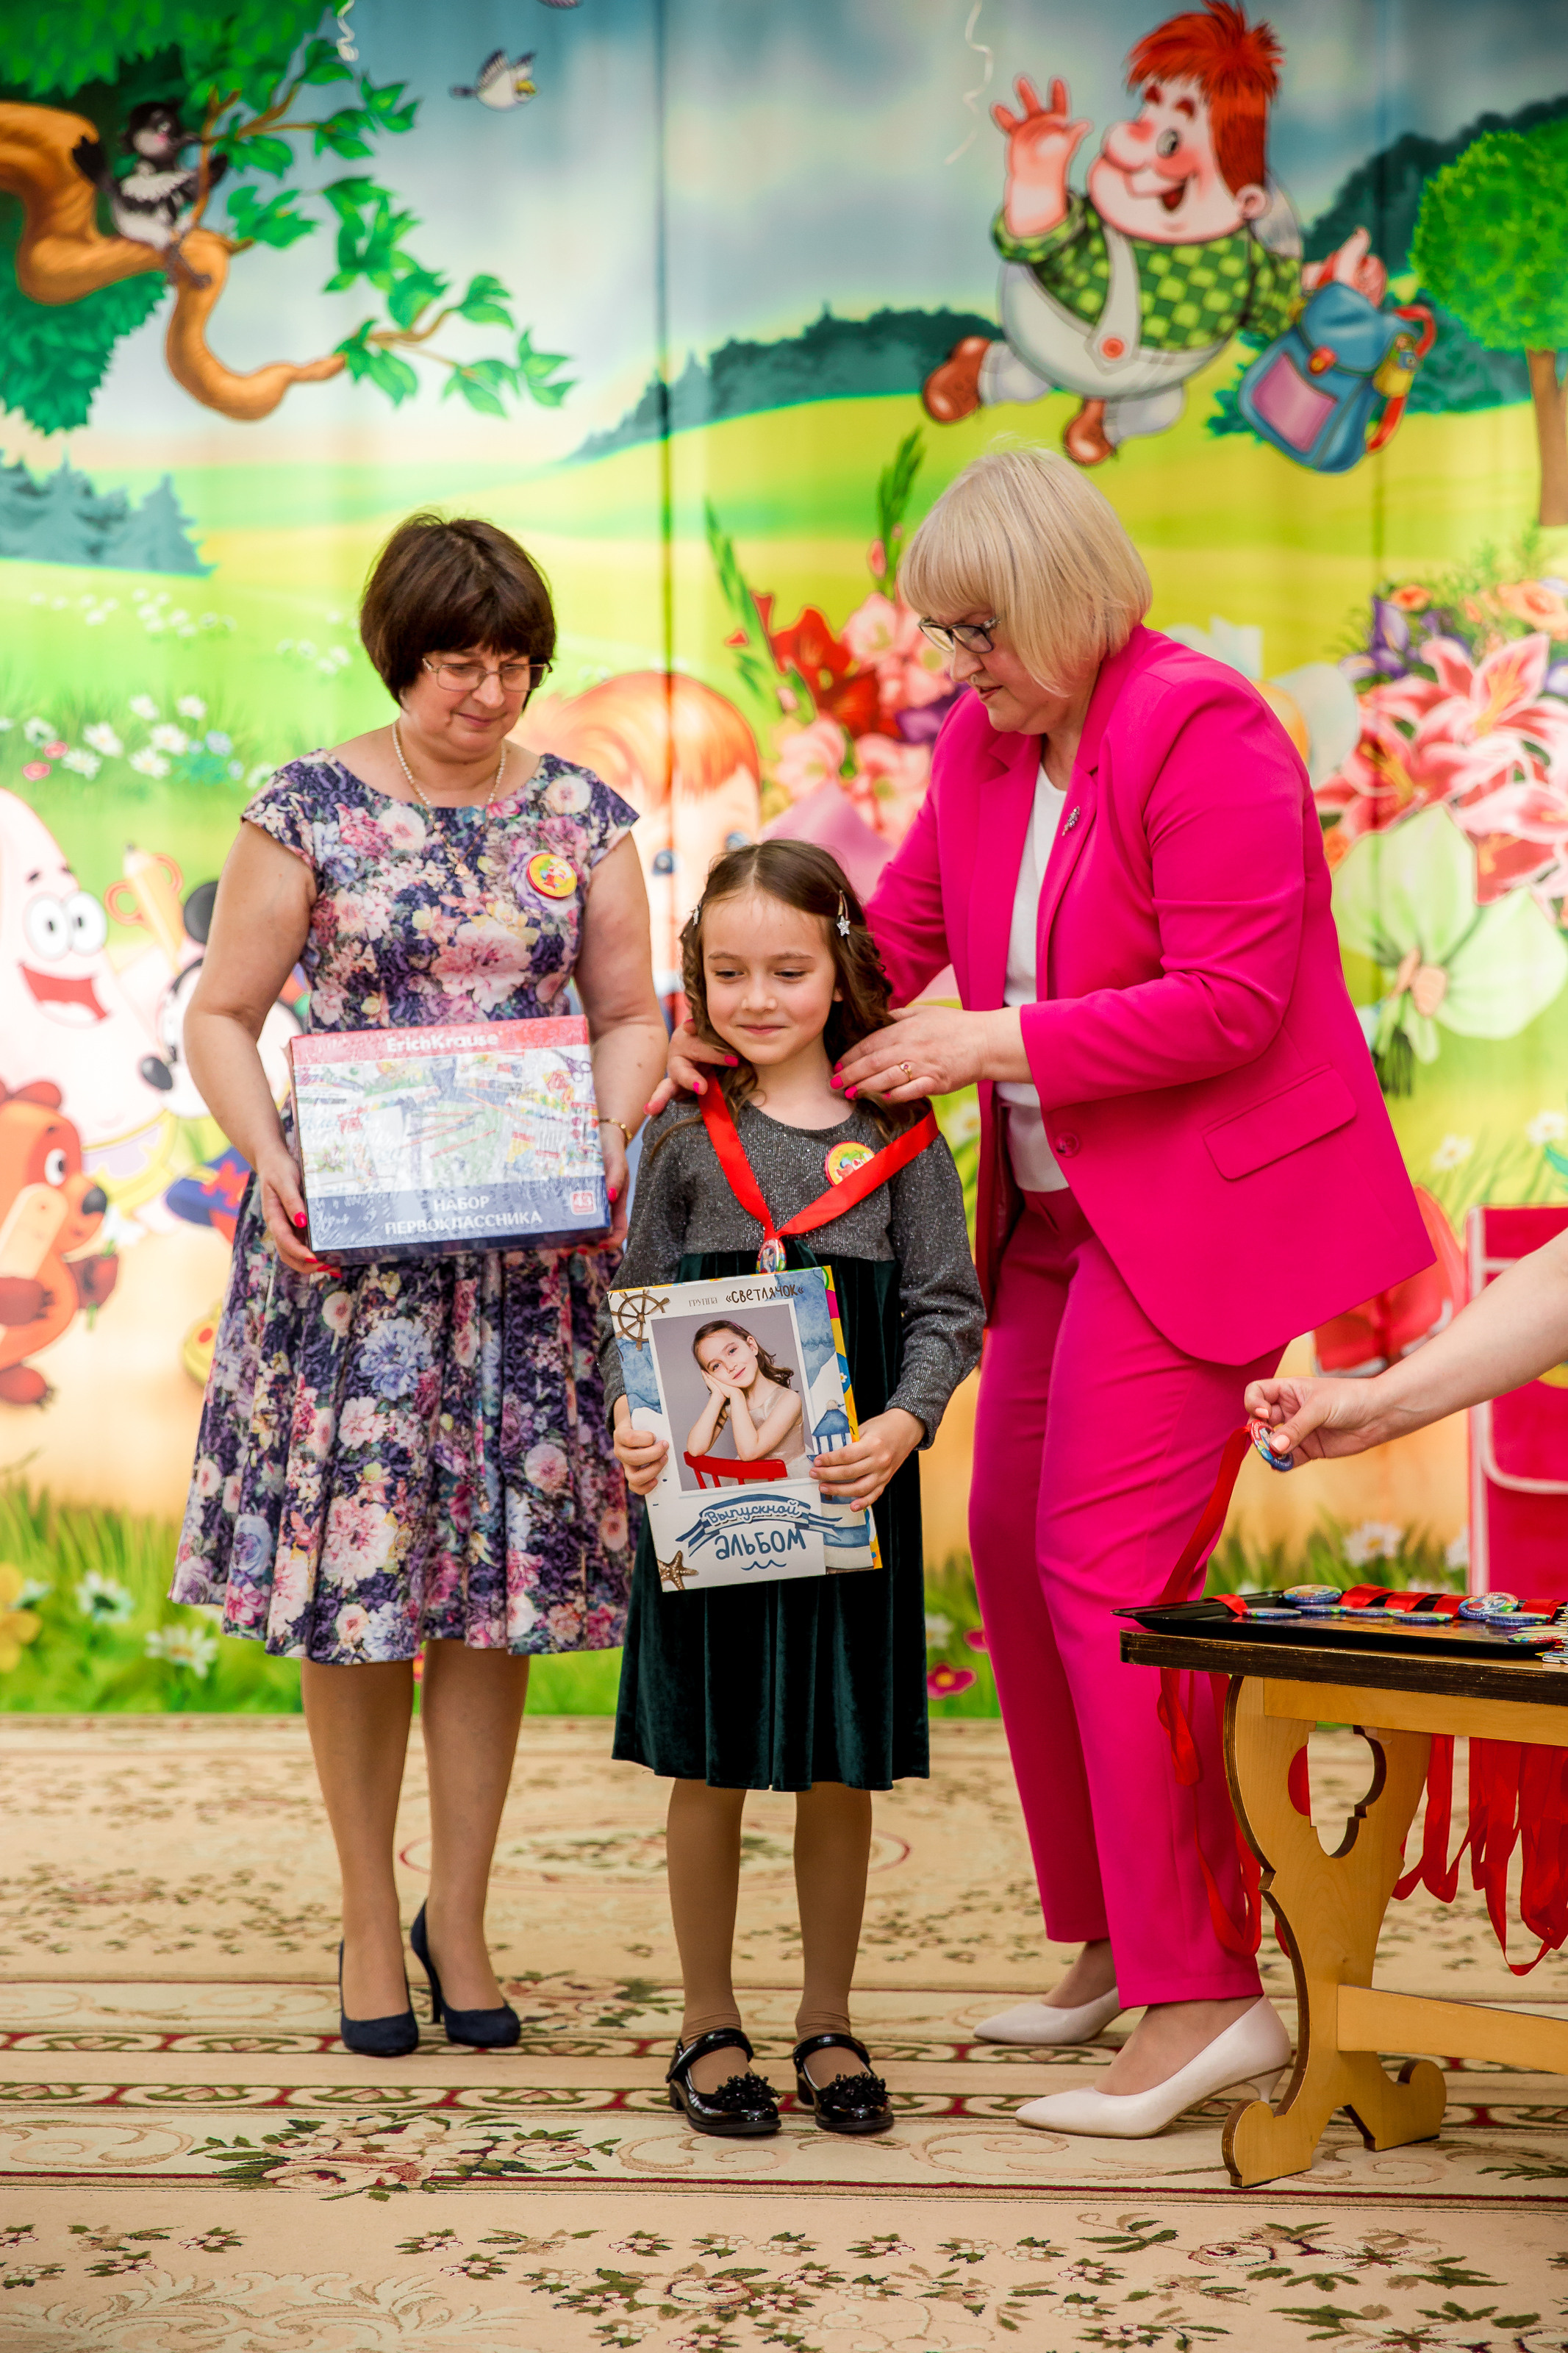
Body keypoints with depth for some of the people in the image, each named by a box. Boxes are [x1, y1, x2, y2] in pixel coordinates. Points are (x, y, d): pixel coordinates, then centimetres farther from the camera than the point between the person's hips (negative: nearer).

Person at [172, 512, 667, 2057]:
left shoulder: (581, 813, 7)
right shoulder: (307, 810, -1)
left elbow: (631, 1012, 10)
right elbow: (220, 1016, 1)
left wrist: (609, 1135, -9)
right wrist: (269, 1158, -15)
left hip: (527, 1245, 2)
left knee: (500, 1576, 2)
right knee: (352, 1578, 0)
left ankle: (458, 1916, 16)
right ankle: (368, 1924, 15)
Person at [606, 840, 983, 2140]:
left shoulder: (897, 1131, 1)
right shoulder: (683, 1136, 2)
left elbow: (945, 1309, 0)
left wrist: (904, 1424, -17)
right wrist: (630, 1419, -14)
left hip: (850, 1489, 0)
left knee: (840, 1773, 8)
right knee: (710, 1767, 6)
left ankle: (828, 2020, 24)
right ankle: (710, 2023, 20)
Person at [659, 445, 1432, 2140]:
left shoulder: (1198, 732, -17)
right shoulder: (983, 742, 8)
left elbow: (1229, 1003, -22)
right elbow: (892, 934, 15)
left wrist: (996, 1041, -21)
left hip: (1197, 1212, -9)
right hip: (1054, 1213, 9)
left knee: (1103, 1572, -13)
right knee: (1012, 1551, 11)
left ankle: (1203, 1996, -7)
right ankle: (1108, 1940, 24)